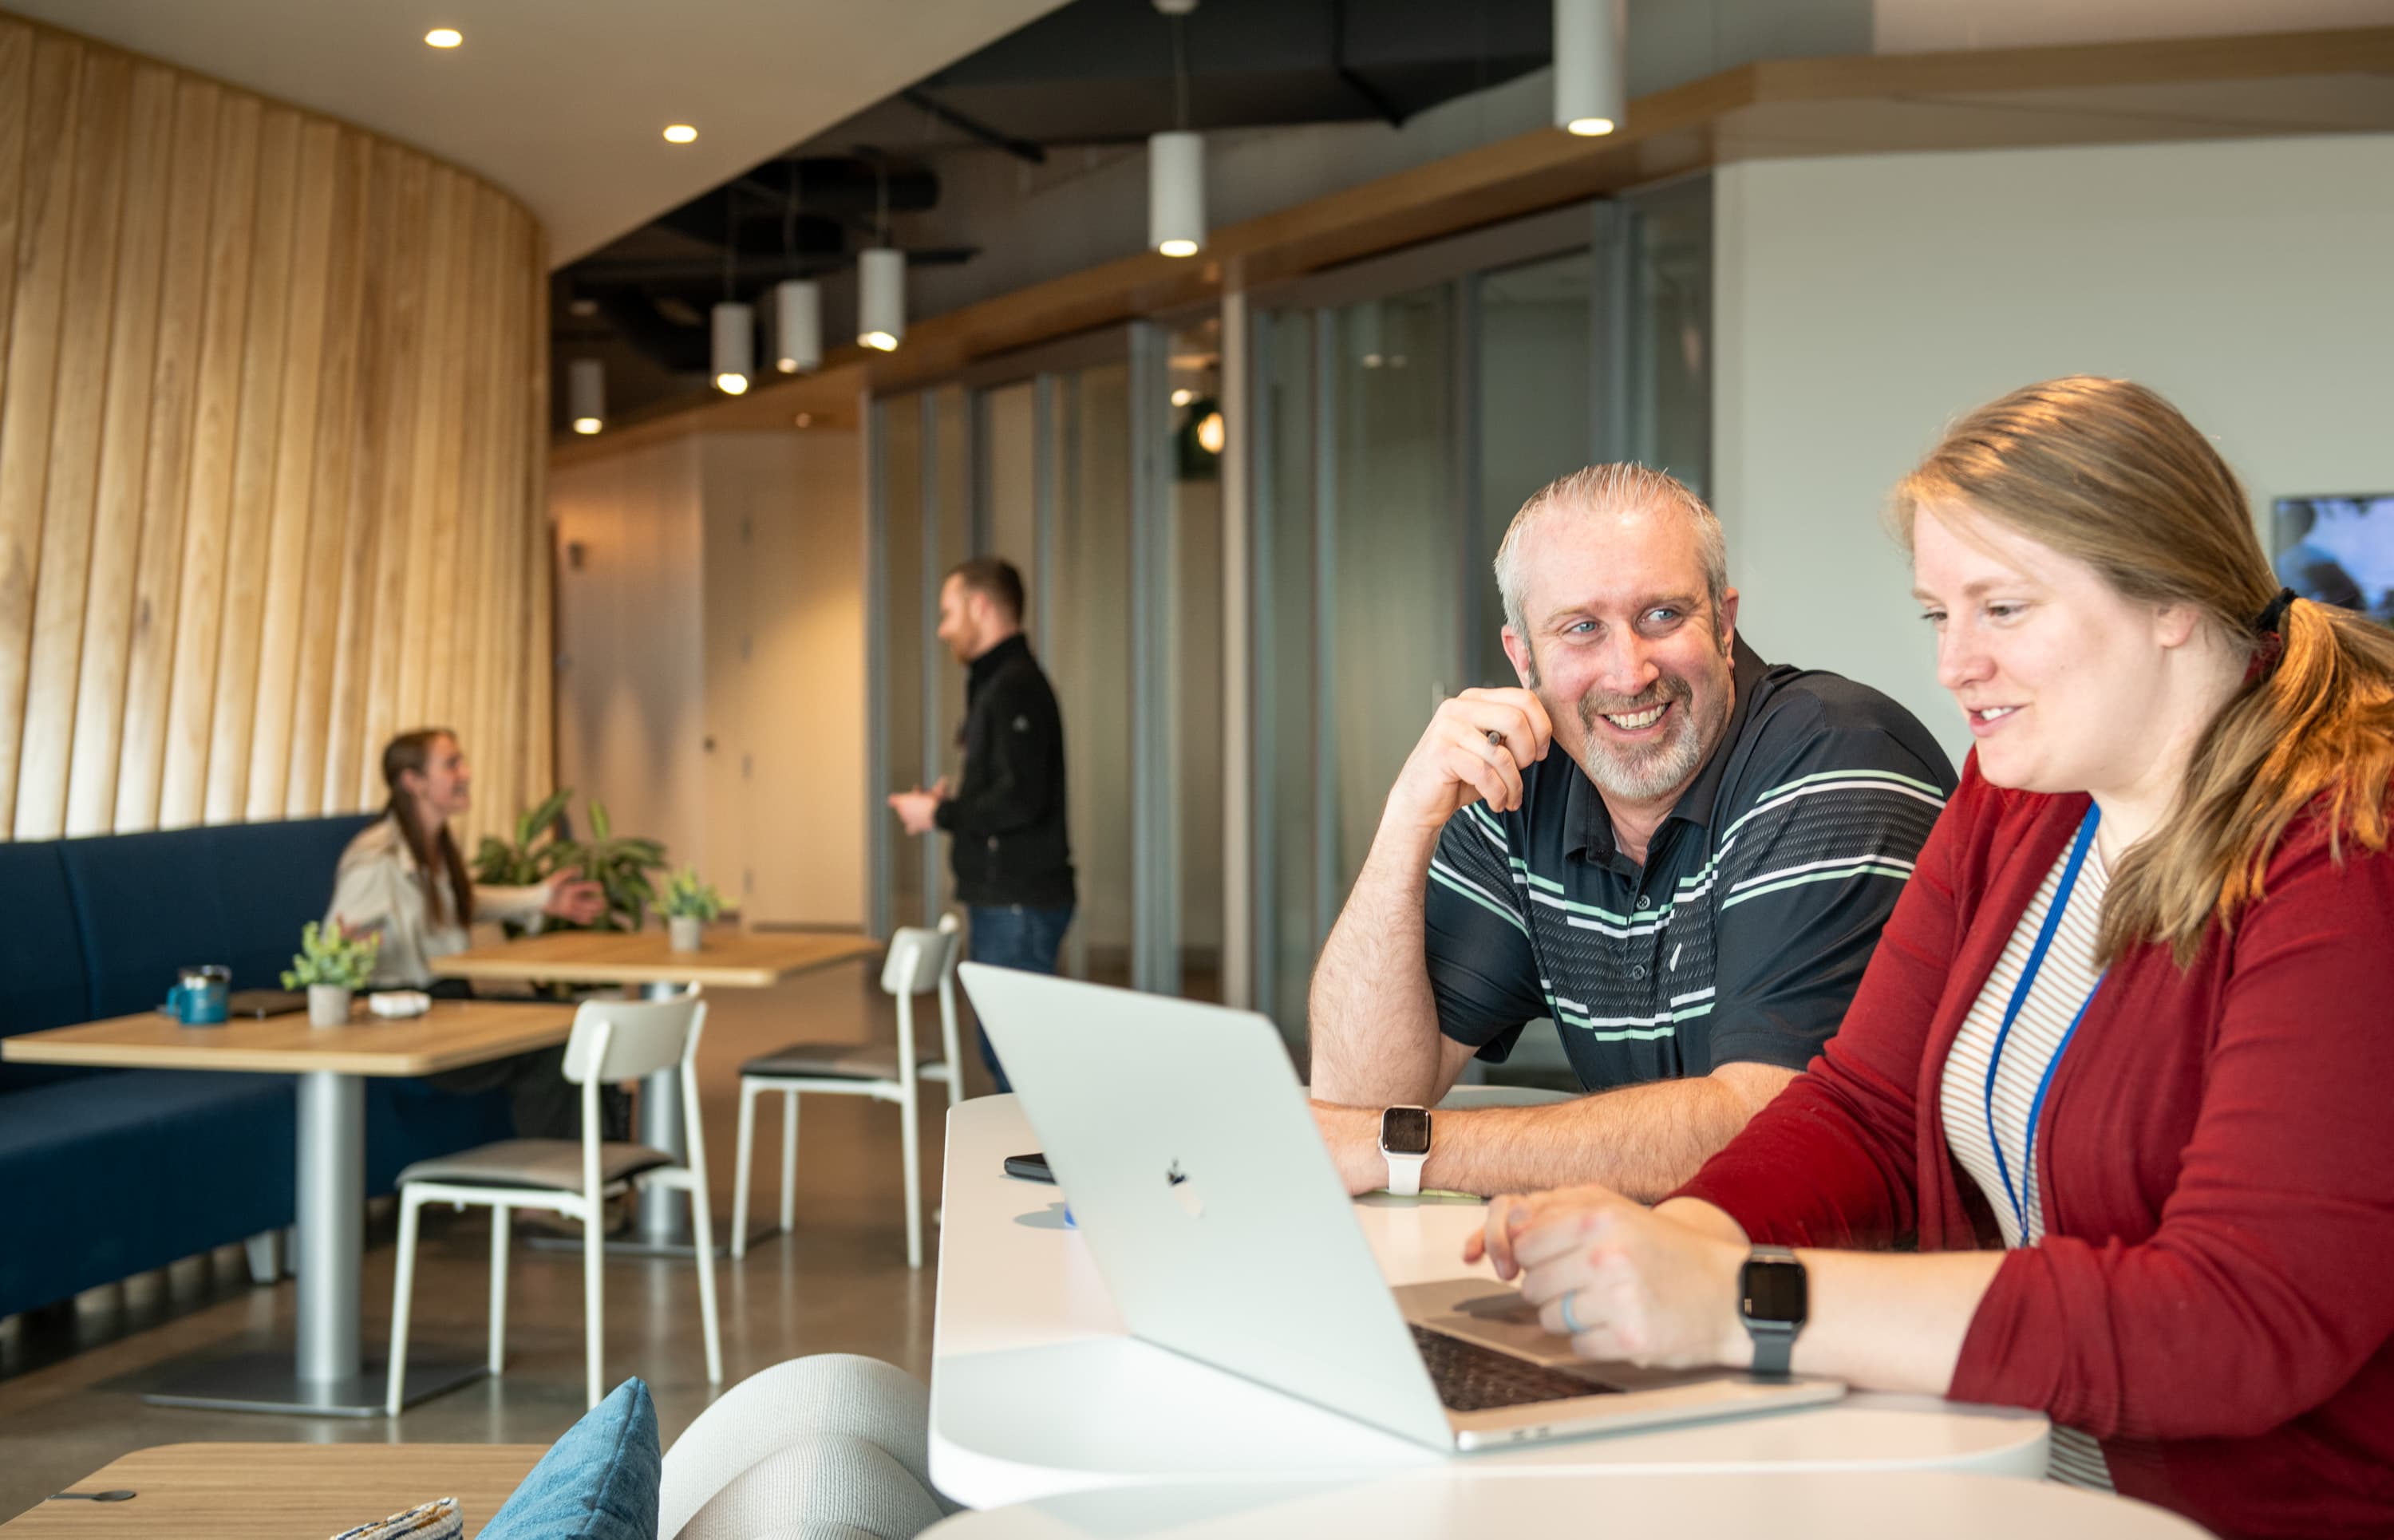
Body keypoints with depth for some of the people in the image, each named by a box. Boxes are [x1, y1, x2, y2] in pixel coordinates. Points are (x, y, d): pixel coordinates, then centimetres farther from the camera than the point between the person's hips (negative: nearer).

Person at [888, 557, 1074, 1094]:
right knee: (1003, 1054, 15)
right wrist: (952, 805, 8)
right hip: (1003, 903, 10)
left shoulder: (1015, 688, -15)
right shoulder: (998, 684, 17)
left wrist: (938, 814, -13)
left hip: (1018, 906, -10)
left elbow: (1020, 801, -25)